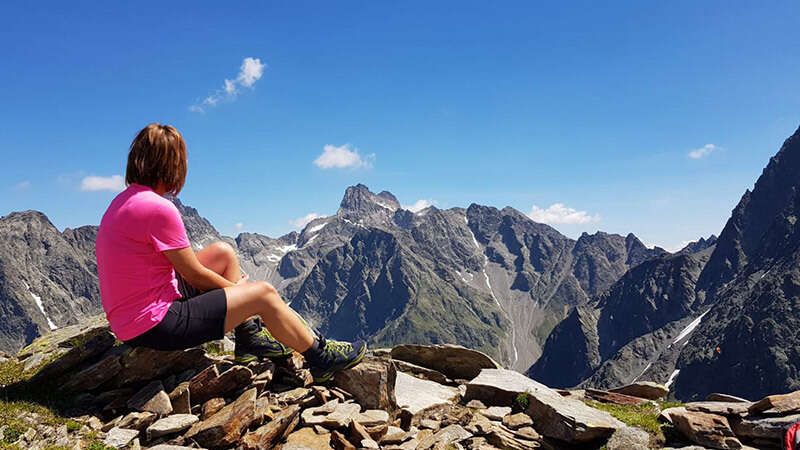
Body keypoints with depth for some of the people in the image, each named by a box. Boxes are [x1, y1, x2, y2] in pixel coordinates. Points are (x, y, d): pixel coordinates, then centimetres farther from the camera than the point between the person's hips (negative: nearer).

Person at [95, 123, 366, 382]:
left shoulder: (124, 201, 8)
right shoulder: (158, 208, -23)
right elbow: (195, 275, -14)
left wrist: (232, 287, 11)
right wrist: (235, 288, 4)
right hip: (153, 326, -10)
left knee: (223, 253, 16)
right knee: (263, 294, -6)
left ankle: (250, 338, 20)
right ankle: (321, 358, 12)